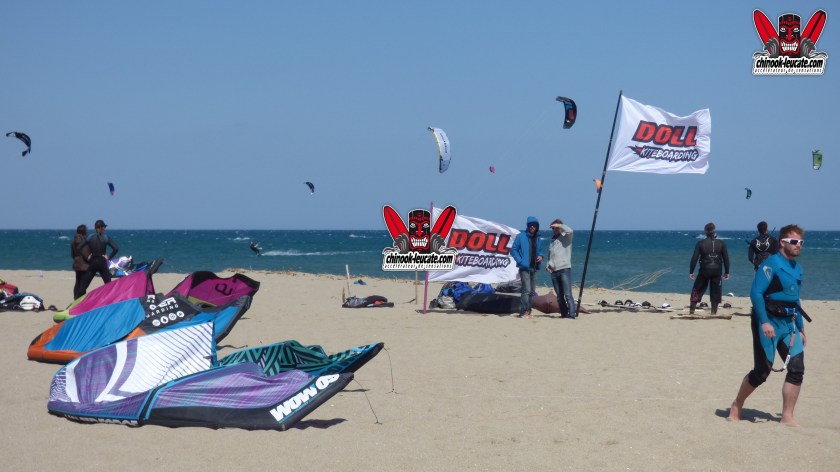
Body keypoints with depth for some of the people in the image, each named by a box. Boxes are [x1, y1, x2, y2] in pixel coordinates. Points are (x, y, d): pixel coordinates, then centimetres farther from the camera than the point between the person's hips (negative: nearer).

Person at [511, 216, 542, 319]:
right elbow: (513, 250, -3)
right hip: (524, 268, -7)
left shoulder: (537, 238, 13)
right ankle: (524, 311, -13)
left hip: (534, 268, 7)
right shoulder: (521, 236, -4)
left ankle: (528, 311, 17)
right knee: (527, 289, -15)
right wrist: (520, 261, -14)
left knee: (531, 291, 10)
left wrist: (540, 256, 3)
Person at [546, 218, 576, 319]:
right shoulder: (552, 241, 22)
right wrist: (547, 266, 11)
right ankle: (564, 314, 14)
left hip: (564, 269, -7)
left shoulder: (566, 237, 2)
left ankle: (571, 314, -18)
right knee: (559, 296, 9)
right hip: (554, 271, 7)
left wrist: (559, 225, -8)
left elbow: (570, 231, -22)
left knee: (567, 294, -14)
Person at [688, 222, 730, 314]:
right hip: (717, 271, 1)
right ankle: (714, 311, 5)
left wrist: (691, 272, 0)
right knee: (715, 292, 9)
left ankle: (692, 309, 3)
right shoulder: (721, 243, 1)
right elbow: (726, 258, 3)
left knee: (697, 290, 10)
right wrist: (727, 272, 10)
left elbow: (694, 258, -5)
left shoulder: (701, 243, -3)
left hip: (704, 271, -1)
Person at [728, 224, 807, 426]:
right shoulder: (772, 264, -11)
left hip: (789, 323, 7)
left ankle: (787, 417, 0)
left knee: (797, 368, -5)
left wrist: (801, 328, 24)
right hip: (769, 322, -7)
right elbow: (756, 293, -18)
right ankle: (736, 406, 18)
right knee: (762, 371, -3)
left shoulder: (797, 269, 15)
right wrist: (764, 322, -25)